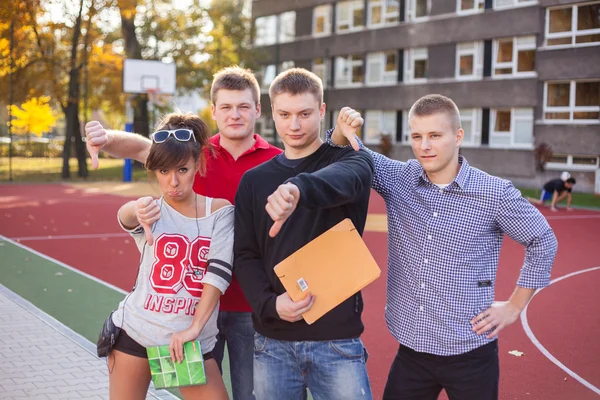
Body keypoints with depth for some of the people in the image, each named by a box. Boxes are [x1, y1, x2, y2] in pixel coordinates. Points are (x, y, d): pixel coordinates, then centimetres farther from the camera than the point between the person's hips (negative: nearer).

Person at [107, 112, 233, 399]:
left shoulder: (220, 211, -2)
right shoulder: (151, 213, -2)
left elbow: (220, 271, -10)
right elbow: (126, 217, -26)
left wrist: (194, 327, -17)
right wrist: (138, 209, -50)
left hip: (192, 340, 0)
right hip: (135, 332, 0)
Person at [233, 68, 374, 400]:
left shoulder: (349, 160, -1)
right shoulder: (254, 180, 9)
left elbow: (346, 179, -26)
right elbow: (245, 255, 6)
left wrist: (299, 187, -48)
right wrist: (269, 304, -13)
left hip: (337, 339, -2)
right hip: (273, 341, 3)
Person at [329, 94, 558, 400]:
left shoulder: (494, 193, -10)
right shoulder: (397, 179, -1)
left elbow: (542, 241, 3)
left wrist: (514, 307, 2)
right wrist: (342, 131, -21)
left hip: (469, 353, -3)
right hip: (411, 350, 3)